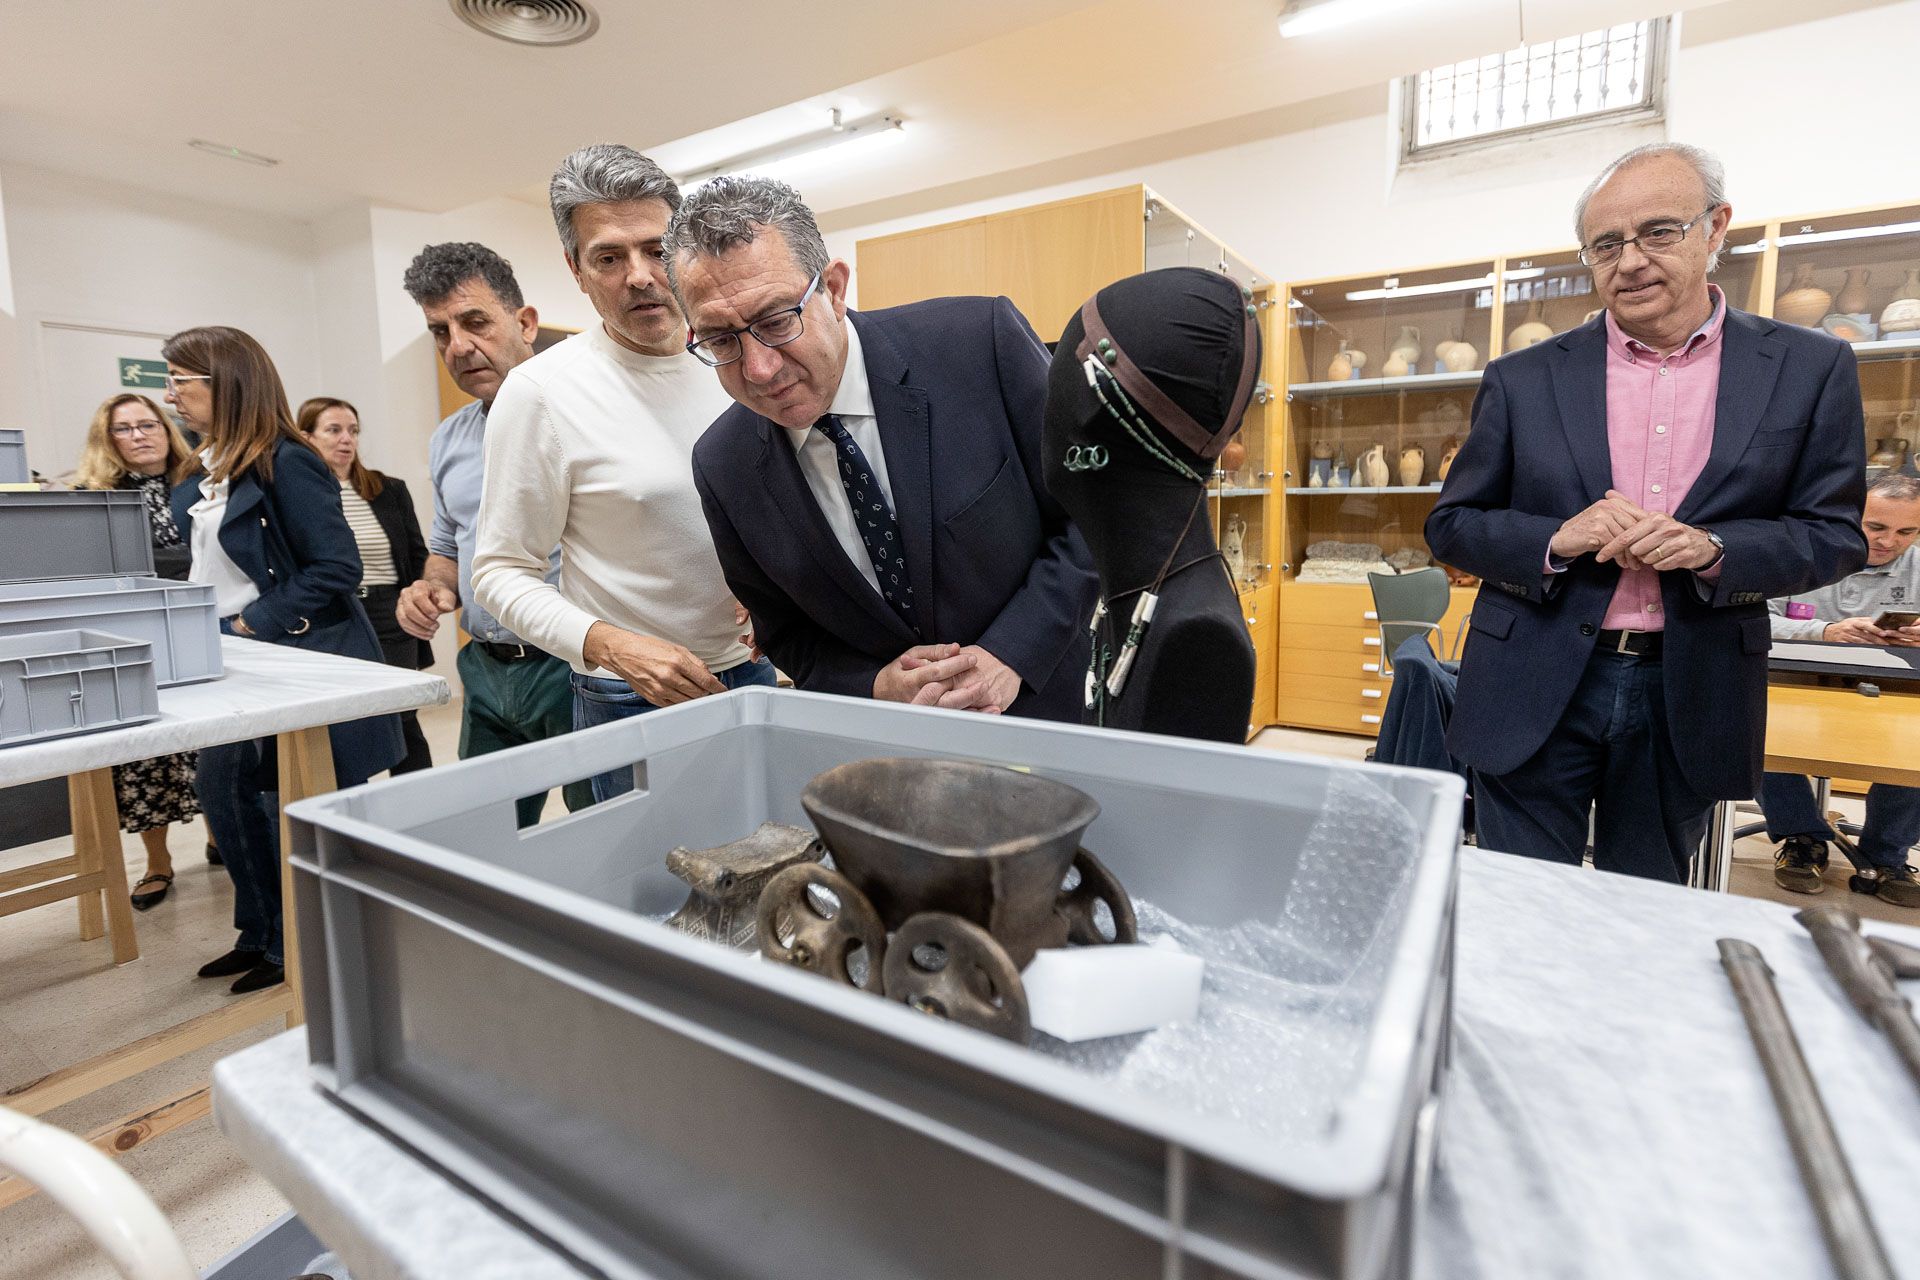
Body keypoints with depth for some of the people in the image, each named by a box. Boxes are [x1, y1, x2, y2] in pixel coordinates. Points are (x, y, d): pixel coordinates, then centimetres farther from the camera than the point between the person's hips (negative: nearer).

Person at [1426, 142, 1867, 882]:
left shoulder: (1809, 369, 4)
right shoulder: (1522, 380, 0)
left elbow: (1835, 534, 5)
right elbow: (1450, 525, 2)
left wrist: (1712, 548, -15)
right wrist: (1557, 539, -17)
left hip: (1689, 701, 2)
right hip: (1537, 695, -1)